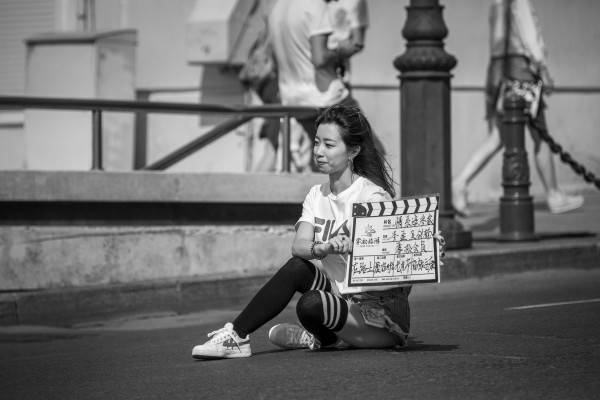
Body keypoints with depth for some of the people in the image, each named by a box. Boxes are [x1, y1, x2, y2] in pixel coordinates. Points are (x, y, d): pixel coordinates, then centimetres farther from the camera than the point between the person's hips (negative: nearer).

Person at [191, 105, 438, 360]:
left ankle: (324, 338, 3)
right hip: (341, 296, 6)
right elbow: (299, 246, -10)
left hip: (381, 308, -6)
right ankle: (236, 335, -11)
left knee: (312, 304, -29)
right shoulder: (316, 196, 8)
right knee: (296, 268, -18)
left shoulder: (372, 196, -11)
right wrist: (321, 249, -33)